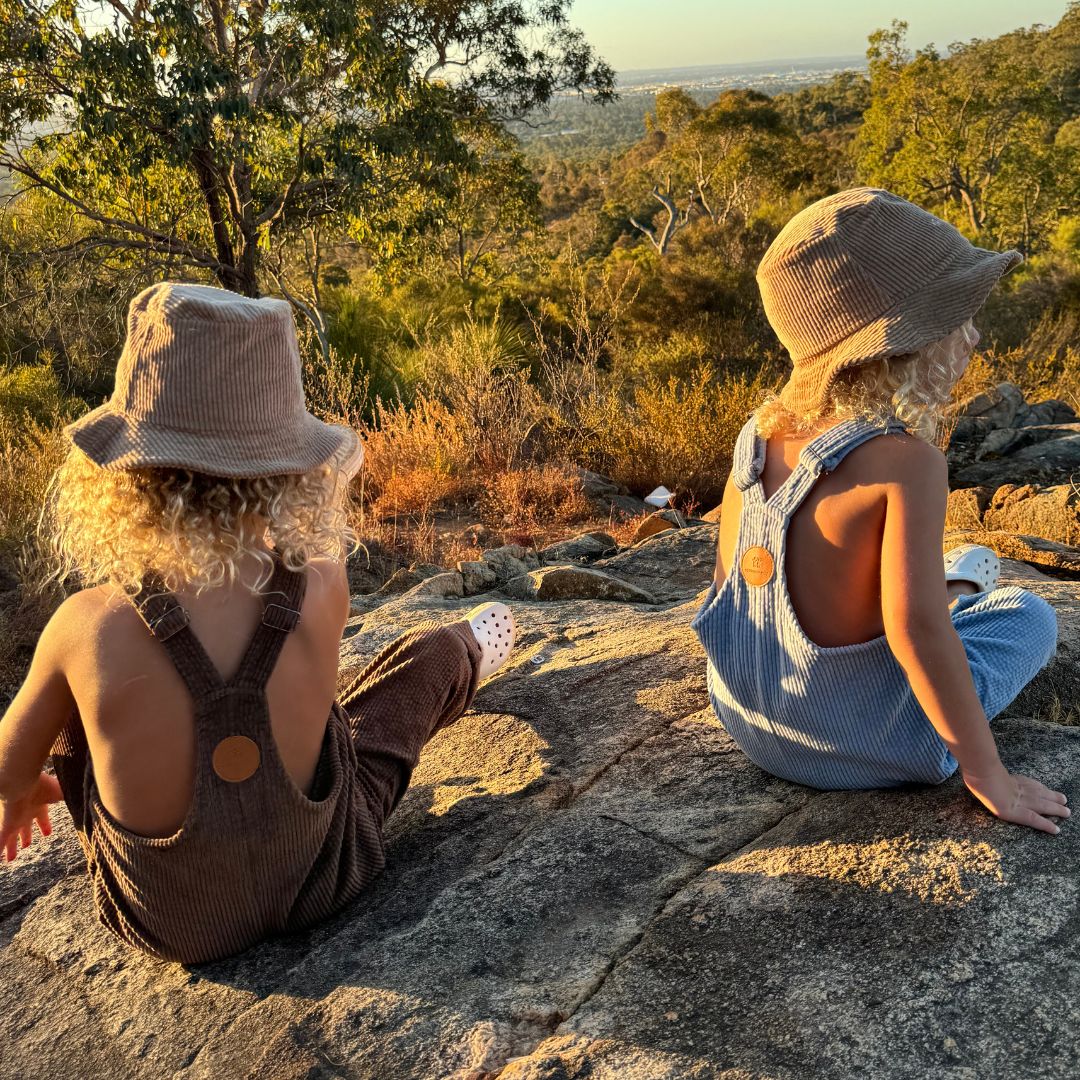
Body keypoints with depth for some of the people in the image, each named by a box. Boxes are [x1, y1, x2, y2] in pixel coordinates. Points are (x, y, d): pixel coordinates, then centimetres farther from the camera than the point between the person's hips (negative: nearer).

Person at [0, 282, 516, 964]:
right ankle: (469, 661, 56)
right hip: (318, 883, 1)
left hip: (171, 925, 0)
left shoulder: (90, 625, -28)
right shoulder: (323, 590, -26)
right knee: (436, 650, 19)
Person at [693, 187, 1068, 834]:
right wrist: (987, 774, -19)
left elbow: (729, 577, 5)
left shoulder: (759, 437, -5)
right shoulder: (906, 461, -25)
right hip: (855, 745, -6)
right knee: (1029, 615, 18)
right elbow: (915, 629, -31)